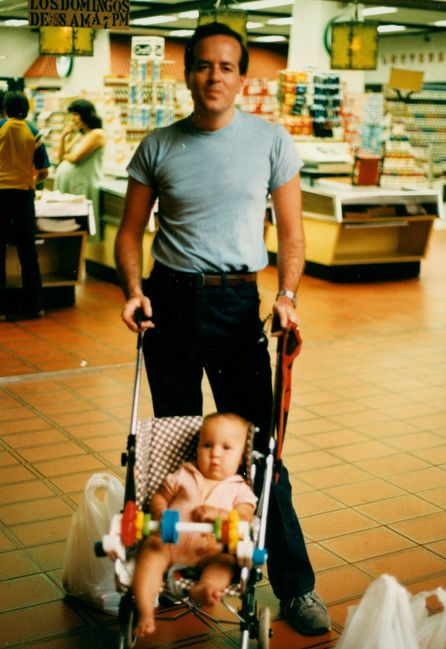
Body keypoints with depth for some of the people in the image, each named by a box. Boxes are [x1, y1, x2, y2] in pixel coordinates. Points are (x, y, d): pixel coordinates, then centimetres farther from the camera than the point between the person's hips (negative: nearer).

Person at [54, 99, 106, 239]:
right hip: (65, 183, 8)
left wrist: (67, 155, 8)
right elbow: (61, 158, 21)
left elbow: (76, 157, -14)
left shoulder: (97, 134, -6)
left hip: (82, 185, -8)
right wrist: (63, 136, 12)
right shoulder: (78, 135, 21)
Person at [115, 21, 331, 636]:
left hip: (237, 302, -2)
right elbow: (130, 230, 8)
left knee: (257, 443, -3)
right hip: (169, 301, 2)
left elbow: (291, 231, 3)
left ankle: (295, 585, 6)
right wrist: (133, 289, -9)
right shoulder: (157, 147, 4)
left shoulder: (271, 140, 0)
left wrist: (287, 294, -12)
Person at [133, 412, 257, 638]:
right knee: (151, 550, -30)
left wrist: (219, 514, -15)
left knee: (227, 561, -30)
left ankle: (201, 589, -60)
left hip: (209, 551, 0)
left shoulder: (240, 490, 15)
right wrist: (160, 513, 0)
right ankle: (145, 614, -41)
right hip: (169, 540, 0)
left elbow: (244, 519, 2)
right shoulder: (184, 475, 21)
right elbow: (158, 496, 22)